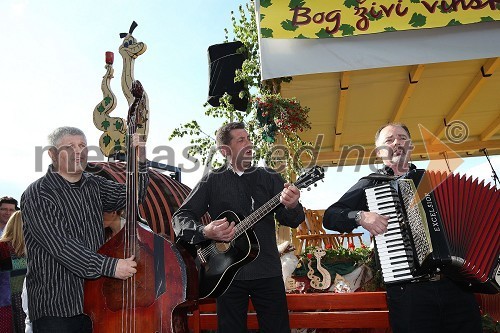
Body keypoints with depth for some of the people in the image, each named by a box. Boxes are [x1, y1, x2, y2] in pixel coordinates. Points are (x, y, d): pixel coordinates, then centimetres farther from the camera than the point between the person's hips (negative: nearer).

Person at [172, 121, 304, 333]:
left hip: (268, 271, 1)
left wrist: (291, 206, -27)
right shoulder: (212, 181, 4)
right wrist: (205, 232, -19)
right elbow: (180, 217, 1)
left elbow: (291, 220, -3)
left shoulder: (270, 178, 7)